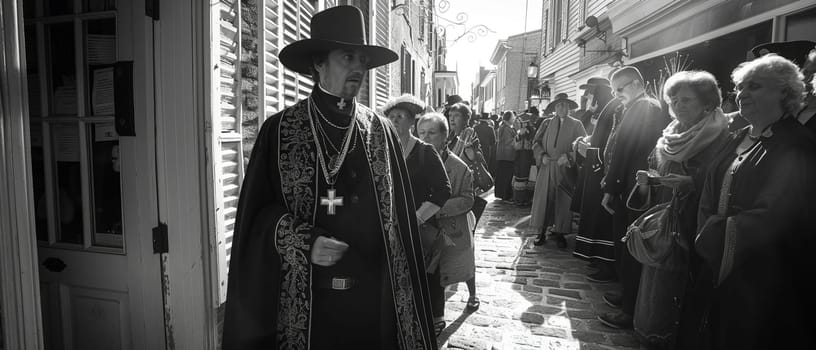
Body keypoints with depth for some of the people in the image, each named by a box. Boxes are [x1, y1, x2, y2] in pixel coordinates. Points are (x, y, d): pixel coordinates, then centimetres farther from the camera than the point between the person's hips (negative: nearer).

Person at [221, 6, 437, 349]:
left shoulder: (381, 131, 2)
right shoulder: (279, 130, -3)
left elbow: (401, 218, 3)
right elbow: (255, 214, -2)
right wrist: (303, 242, -18)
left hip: (375, 294, 2)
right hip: (305, 298, -1)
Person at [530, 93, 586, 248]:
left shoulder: (576, 125, 6)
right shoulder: (547, 123, 10)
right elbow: (536, 142, 10)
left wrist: (567, 156, -14)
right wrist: (542, 155, -7)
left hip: (565, 168, -1)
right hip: (547, 167, 1)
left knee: (563, 200, 0)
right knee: (543, 199, -1)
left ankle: (559, 232, 9)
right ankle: (542, 232, 6)